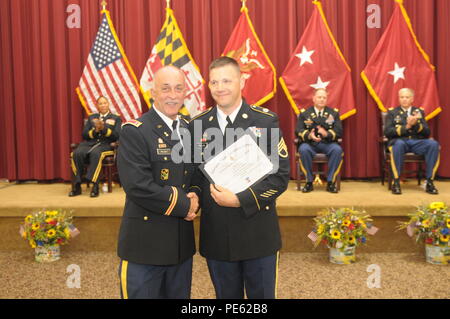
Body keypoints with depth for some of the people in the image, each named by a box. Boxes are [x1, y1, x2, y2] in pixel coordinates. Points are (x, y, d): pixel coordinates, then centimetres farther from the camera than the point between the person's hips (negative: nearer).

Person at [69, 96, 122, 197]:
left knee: (95, 153, -39)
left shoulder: (116, 119, 17)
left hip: (106, 145, -3)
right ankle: (76, 186, -26)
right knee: (76, 153, -30)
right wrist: (95, 131, -4)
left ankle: (95, 186, -39)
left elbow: (116, 136, 2)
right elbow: (84, 135, 16)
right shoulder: (91, 117, 26)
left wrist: (104, 129, -13)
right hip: (89, 143, 3)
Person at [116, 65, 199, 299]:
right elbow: (138, 186, -22)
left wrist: (196, 196, -7)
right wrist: (184, 205, -15)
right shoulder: (134, 132, -12)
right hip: (145, 242, -6)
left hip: (183, 242, 6)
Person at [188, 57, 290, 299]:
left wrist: (241, 200, -19)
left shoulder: (266, 121, -5)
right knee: (225, 296, 18)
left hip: (257, 232, -2)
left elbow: (281, 175, -9)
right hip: (216, 234, 3)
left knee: (261, 296, 13)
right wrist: (194, 194, -10)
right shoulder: (197, 125, 4)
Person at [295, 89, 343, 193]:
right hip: (310, 143, -1)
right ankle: (309, 182, -18)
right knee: (303, 149, -33)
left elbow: (339, 131, 2)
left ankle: (331, 182, -17)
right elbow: (298, 131, 0)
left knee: (337, 150, -31)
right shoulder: (304, 113, 10)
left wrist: (327, 134, -20)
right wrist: (309, 135, -22)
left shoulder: (334, 113, 12)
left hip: (327, 143, 1)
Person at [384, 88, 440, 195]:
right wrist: (406, 127, -14)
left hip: (417, 142, 3)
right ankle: (396, 182, -30)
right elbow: (387, 132, -3)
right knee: (398, 144, -39)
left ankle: (430, 182, -23)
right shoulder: (392, 112, 11)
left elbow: (427, 133, 8)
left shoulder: (419, 111, 17)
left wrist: (416, 124, -12)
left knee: (434, 144, -28)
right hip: (400, 141, -2)